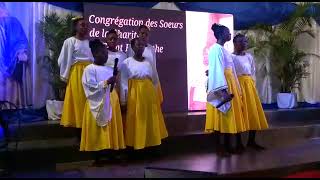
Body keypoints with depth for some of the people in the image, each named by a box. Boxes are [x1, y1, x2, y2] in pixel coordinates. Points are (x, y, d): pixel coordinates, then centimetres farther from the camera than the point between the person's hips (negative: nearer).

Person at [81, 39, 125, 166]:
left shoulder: (110, 70, 12)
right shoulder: (89, 69, -7)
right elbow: (91, 87, -16)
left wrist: (120, 101, 13)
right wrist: (106, 83, -22)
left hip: (111, 103, 6)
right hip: (98, 104, -6)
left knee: (111, 129, 8)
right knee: (98, 132, 0)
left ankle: (111, 155, 18)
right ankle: (98, 158, 9)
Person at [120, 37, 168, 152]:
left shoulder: (148, 61, 9)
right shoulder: (127, 62, -3)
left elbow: (155, 79, 13)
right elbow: (124, 83, -6)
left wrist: (155, 95, 10)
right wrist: (123, 101, -9)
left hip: (149, 93, 4)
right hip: (135, 94, -4)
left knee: (151, 120, 9)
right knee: (137, 122, 0)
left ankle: (151, 144, 19)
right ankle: (137, 145, 8)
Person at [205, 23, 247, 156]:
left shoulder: (223, 50, 19)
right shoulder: (216, 49, -9)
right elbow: (217, 70, -17)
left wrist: (234, 88, 16)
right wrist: (223, 89, -23)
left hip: (230, 84, 9)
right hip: (222, 86, -9)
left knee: (229, 116, 9)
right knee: (221, 116, -7)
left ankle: (227, 145, 15)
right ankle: (220, 147, -2)